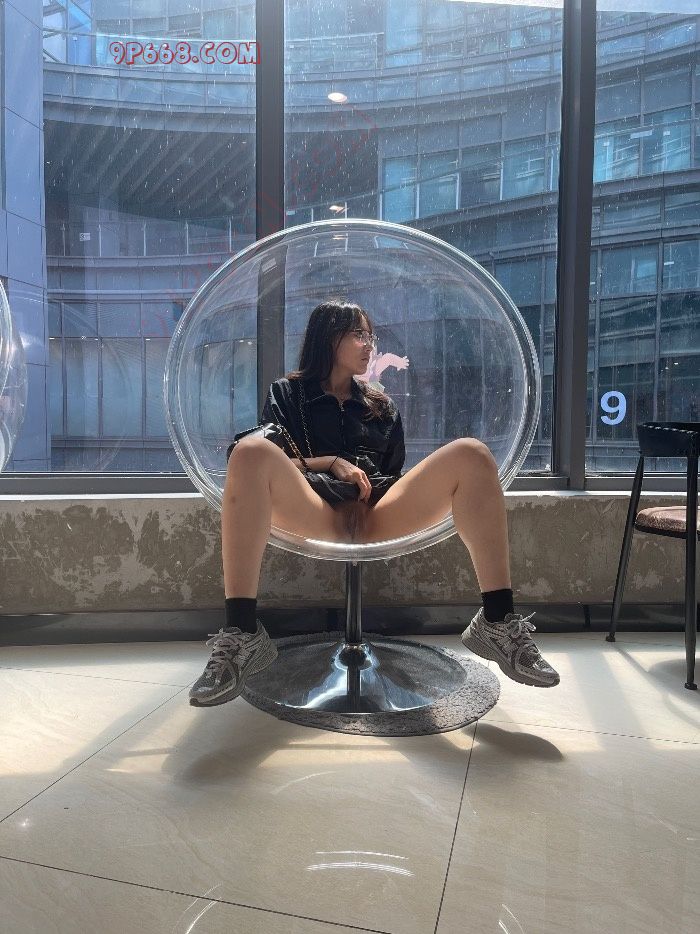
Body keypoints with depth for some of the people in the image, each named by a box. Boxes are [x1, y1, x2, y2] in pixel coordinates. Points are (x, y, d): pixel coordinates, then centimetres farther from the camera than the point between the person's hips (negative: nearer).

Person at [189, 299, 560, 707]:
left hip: (376, 515, 3)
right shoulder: (287, 393, 23)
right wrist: (332, 463, -6)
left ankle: (498, 622, -23)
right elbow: (269, 465, 10)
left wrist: (368, 501, 1)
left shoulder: (383, 406, 31)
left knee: (472, 455, -19)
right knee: (250, 452, -32)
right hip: (317, 515, -2)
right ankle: (242, 635, -37)